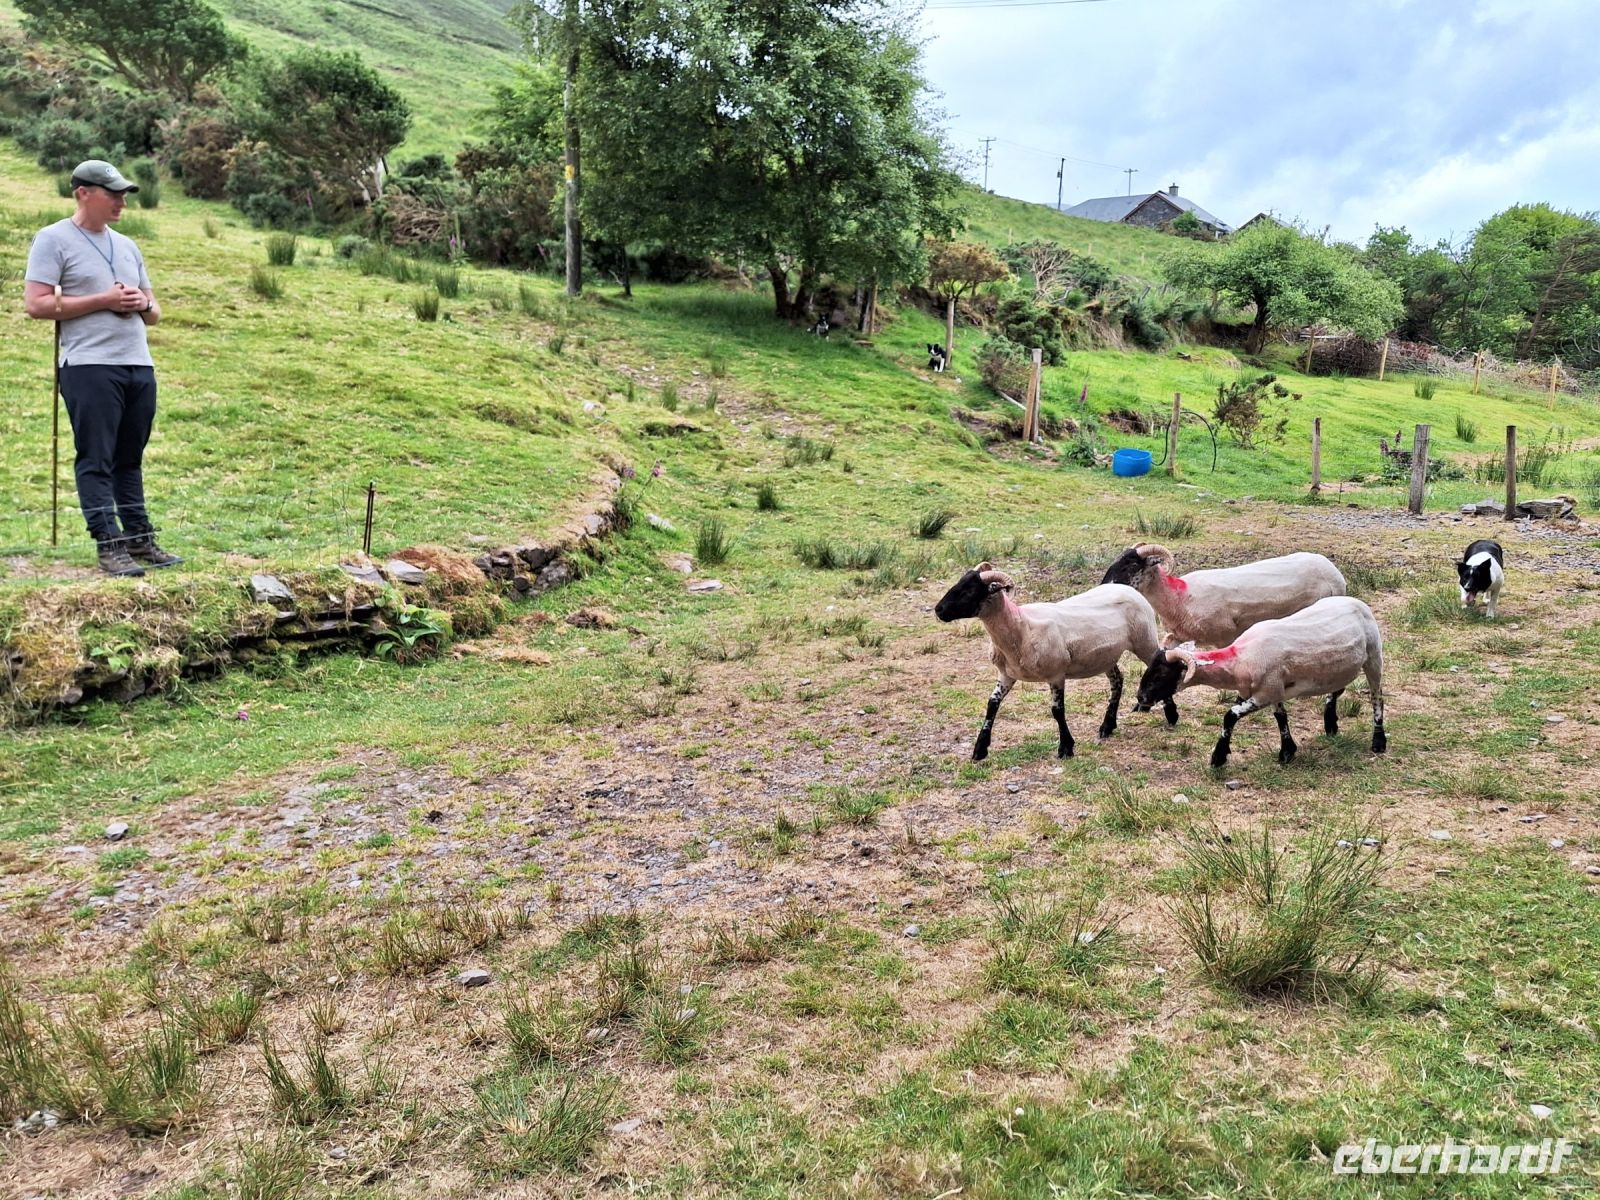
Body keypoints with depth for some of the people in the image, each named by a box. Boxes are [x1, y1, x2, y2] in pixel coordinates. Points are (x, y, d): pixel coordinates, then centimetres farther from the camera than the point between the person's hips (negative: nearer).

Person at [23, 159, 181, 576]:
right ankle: (110, 547, -4)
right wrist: (104, 300, -13)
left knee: (130, 460, 9)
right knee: (96, 460, -5)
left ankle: (140, 540, 12)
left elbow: (154, 313, 23)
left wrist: (142, 302, -1)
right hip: (90, 367, -6)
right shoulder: (54, 239, 0)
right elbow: (37, 304, -9)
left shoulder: (127, 246, 20)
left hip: (140, 366, 6)